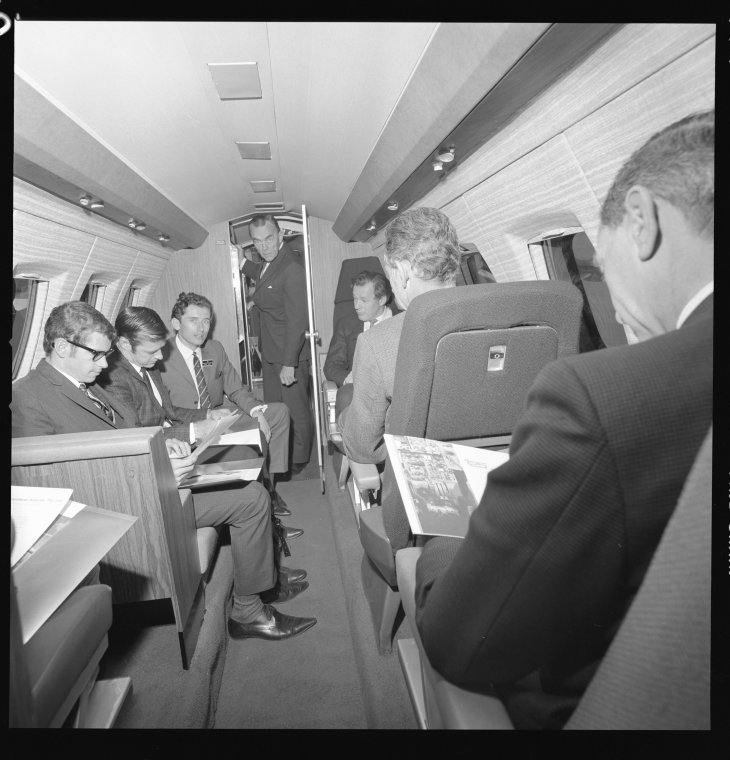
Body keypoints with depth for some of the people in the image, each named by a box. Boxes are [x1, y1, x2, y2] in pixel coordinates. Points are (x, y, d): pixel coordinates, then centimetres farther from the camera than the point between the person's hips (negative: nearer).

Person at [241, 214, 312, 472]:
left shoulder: (292, 268, -23)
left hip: (290, 355, -10)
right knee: (272, 408, 20)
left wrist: (289, 363, -26)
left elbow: (297, 320, -26)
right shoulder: (271, 262, 7)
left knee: (296, 409, 7)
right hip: (270, 353, 10)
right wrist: (243, 264, 25)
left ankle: (298, 460, 25)